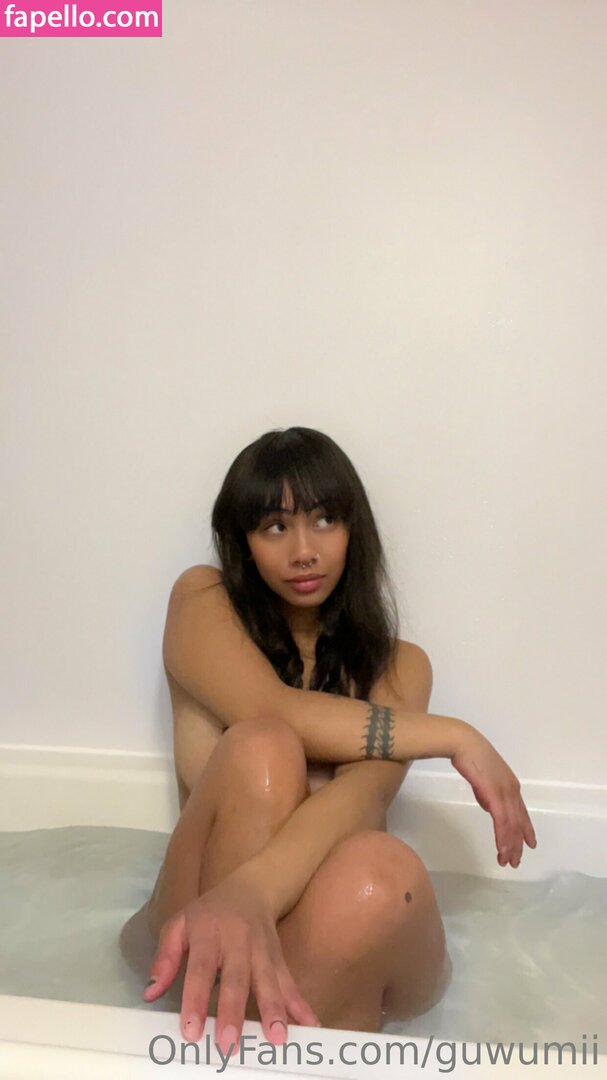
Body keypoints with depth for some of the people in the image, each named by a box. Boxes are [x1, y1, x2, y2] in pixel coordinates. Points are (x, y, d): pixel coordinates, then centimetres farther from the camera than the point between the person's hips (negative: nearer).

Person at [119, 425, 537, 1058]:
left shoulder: (400, 665, 4)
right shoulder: (202, 600, 2)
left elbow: (364, 791, -18)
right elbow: (272, 714, -19)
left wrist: (249, 890, -39)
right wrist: (455, 737, -14)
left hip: (353, 951, 1)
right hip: (202, 908, 0)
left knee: (379, 868, -35)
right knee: (260, 751, -31)